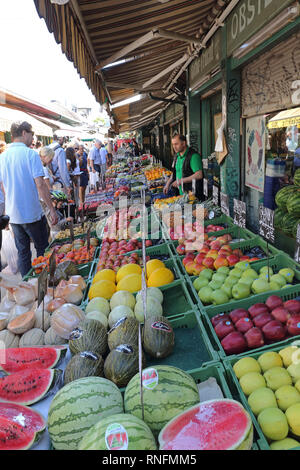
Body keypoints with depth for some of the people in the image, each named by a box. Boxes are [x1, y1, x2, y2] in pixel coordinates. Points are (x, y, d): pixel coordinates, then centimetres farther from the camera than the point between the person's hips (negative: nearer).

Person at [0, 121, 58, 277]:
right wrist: (52, 209, -13)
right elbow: (40, 184, -18)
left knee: (22, 252, 14)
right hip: (32, 213, -6)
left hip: (13, 215, 6)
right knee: (42, 249, 10)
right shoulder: (31, 154, -11)